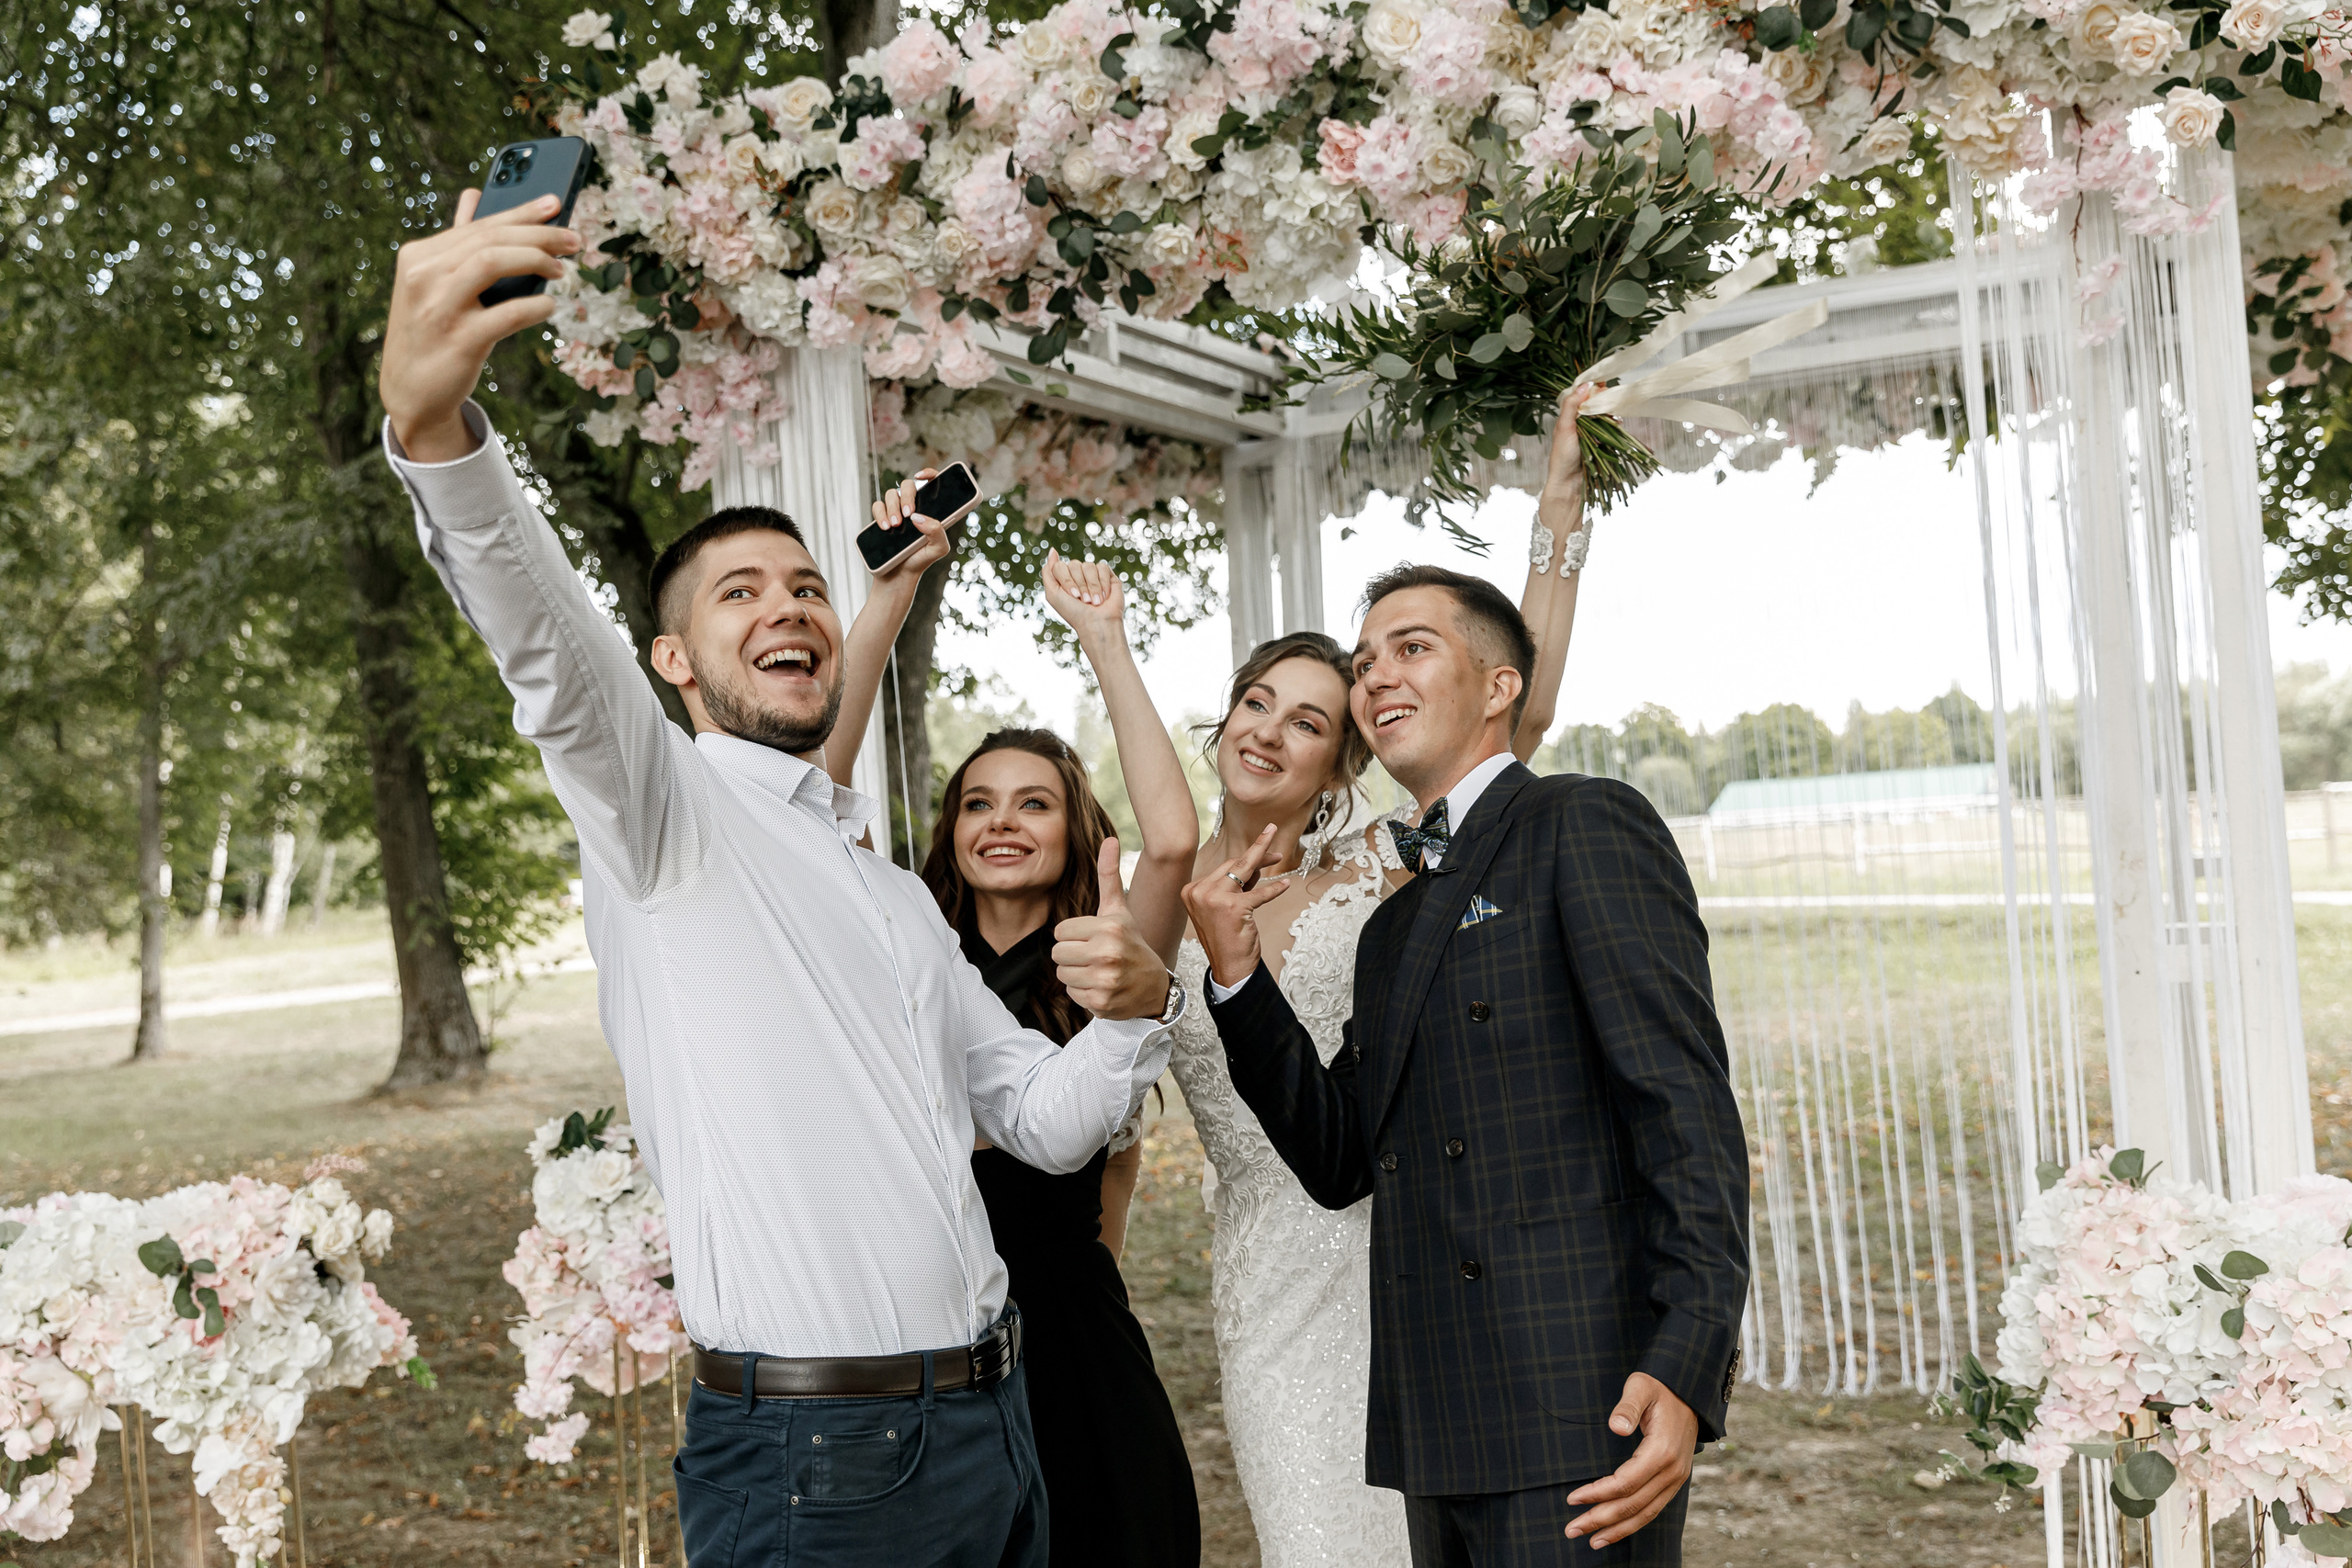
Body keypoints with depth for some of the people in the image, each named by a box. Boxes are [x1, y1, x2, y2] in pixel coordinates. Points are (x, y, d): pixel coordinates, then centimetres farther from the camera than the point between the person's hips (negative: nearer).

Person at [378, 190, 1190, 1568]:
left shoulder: (895, 895, 19)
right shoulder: (661, 810, -1)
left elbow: (1047, 1123, 18)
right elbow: (548, 647, -23)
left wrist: (1134, 1012, -4)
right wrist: (431, 424, -41)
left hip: (993, 1423, 7)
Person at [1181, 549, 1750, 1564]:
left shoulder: (1585, 824, -3)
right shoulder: (1393, 924, 21)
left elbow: (1686, 1105, -12)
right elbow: (1342, 1162, 15)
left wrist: (1686, 1367, -22)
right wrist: (1237, 976, 4)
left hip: (1577, 1406, -7)